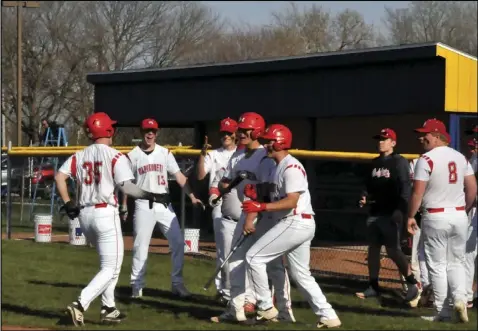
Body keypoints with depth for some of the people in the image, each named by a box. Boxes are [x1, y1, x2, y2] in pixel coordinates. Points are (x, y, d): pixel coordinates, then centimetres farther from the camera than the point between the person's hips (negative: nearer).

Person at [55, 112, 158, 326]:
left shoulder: (80, 156, 8)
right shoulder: (115, 156, -8)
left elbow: (59, 176, -2)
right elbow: (126, 187, -16)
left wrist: (68, 203, 4)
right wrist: (148, 196, -3)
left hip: (84, 215, 7)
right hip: (106, 214, -7)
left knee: (109, 263, 24)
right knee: (110, 268, -3)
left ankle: (108, 309, 22)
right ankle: (80, 305, -20)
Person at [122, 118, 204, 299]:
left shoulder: (165, 153, 7)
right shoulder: (133, 155, 2)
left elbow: (179, 176, 2)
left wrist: (192, 196, -9)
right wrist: (124, 206, -4)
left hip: (164, 204, 3)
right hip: (144, 205, -3)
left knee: (178, 242, -1)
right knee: (140, 245, -4)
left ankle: (177, 283, 8)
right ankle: (136, 285, 4)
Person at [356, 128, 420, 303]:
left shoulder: (399, 162, -8)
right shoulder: (375, 162, 15)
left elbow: (405, 189, -16)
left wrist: (400, 211, -25)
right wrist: (366, 197, 3)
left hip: (391, 215, -8)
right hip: (375, 213, 8)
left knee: (393, 250, -10)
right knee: (373, 248, 9)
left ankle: (412, 283, 3)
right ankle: (373, 286, 17)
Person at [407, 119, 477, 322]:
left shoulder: (427, 159, -11)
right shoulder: (460, 157, 6)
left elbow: (418, 192, -13)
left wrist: (410, 216, -3)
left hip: (435, 217, -5)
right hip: (459, 216, 5)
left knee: (437, 266, 3)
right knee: (456, 262, 15)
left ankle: (443, 312, 5)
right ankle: (459, 299, -6)